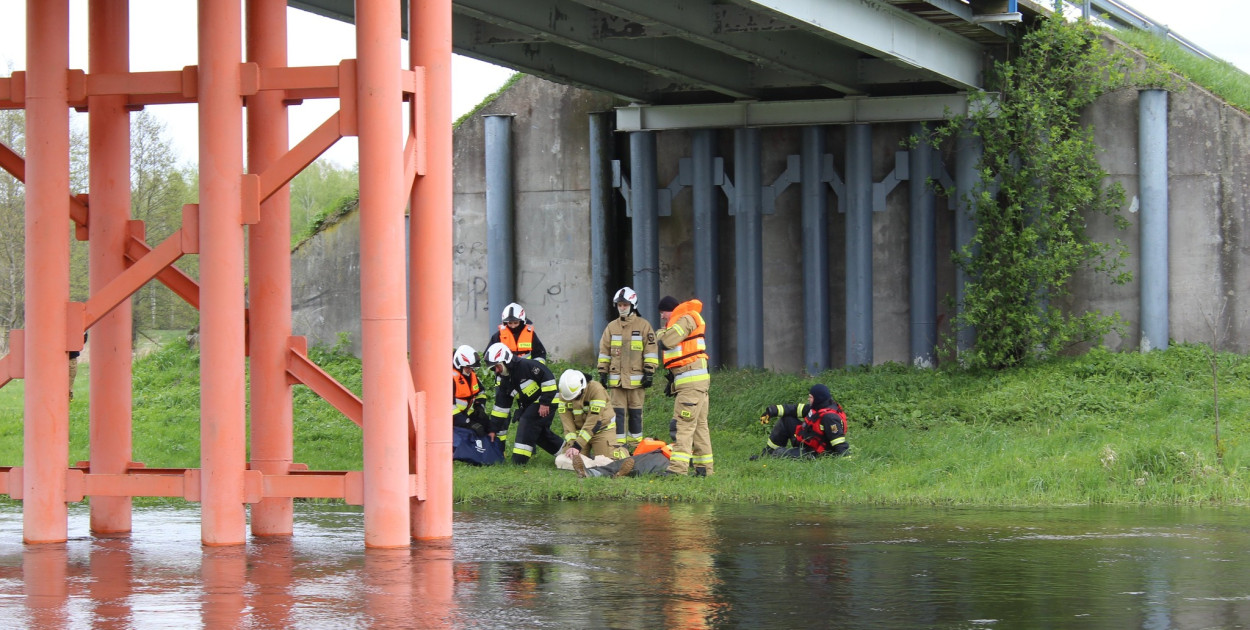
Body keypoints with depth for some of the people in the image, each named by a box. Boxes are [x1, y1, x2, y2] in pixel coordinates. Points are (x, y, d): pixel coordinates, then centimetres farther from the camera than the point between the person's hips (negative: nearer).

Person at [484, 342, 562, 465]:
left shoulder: (525, 365, -21)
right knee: (540, 433, 9)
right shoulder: (505, 380, 6)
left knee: (526, 423, -20)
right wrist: (494, 429, 6)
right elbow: (501, 406, 10)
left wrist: (545, 403, -23)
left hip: (545, 402, -9)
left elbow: (547, 377, -24)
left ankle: (519, 461, -19)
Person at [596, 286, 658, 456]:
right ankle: (619, 445, 0)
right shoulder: (611, 327, 11)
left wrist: (649, 373, -6)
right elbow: (604, 351, 15)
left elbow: (651, 351, -1)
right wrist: (602, 372, 10)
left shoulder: (643, 325, 1)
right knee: (618, 411, -1)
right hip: (616, 377, 3)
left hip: (636, 377, -3)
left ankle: (636, 444, 12)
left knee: (635, 411, 4)